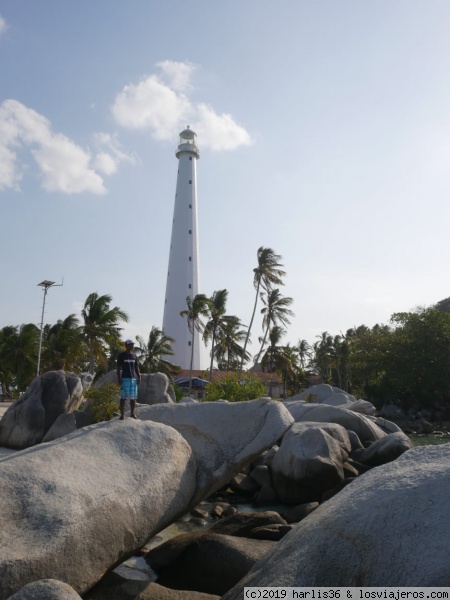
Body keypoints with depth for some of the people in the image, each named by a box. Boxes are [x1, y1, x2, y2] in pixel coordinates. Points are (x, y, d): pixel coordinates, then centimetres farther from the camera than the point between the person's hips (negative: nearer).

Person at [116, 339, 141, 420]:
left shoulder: (134, 356, 14)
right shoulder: (121, 355, 0)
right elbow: (118, 368, -2)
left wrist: (139, 377, 6)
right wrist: (119, 378, -9)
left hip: (134, 378, 5)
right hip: (125, 378, -5)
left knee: (133, 397, 7)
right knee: (123, 397, -5)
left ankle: (132, 413, 18)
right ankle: (122, 414, -1)